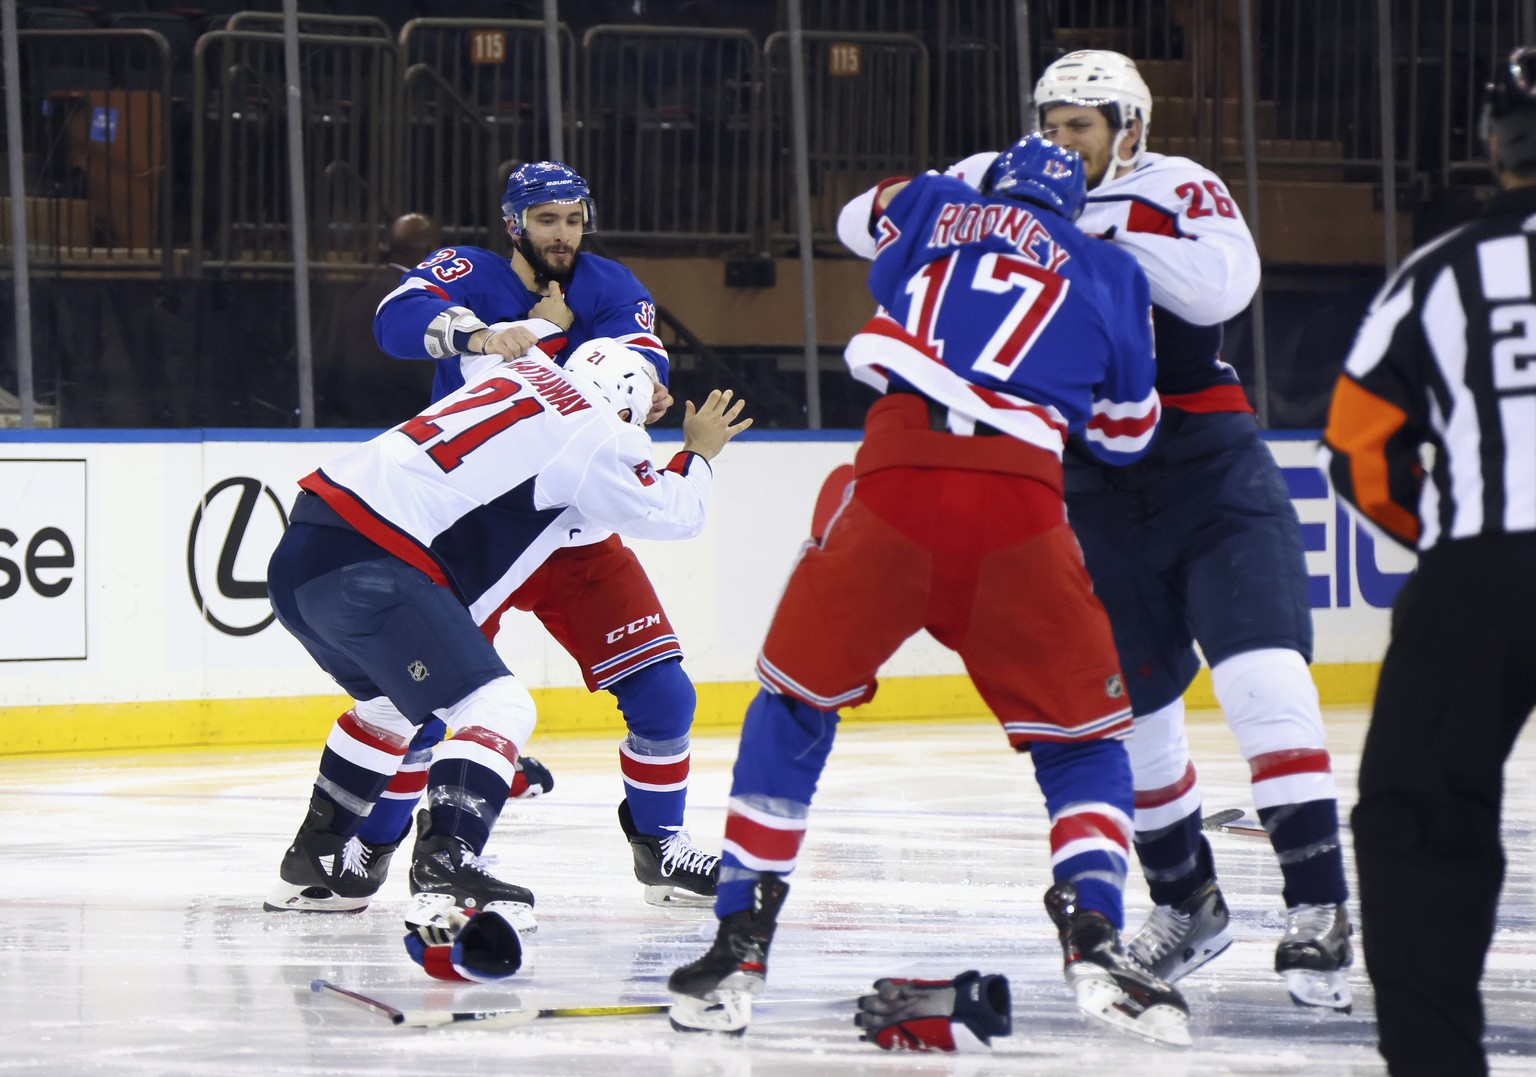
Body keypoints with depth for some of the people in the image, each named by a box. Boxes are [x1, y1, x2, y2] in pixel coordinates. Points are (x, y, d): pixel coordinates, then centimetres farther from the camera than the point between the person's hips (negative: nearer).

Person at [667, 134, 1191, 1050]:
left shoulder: (934, 209, 23)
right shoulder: (1110, 273, 21)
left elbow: (859, 218, 47)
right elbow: (1128, 433, 28)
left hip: (900, 478, 1)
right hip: (1020, 501, -1)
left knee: (797, 700, 18)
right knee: (1082, 736, 15)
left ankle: (741, 942, 10)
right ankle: (1092, 933, -9)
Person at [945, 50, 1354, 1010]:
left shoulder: (1175, 189, -5)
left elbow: (1224, 285, -24)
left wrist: (1109, 222, -27)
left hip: (1210, 472, -4)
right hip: (1093, 489, 4)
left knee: (1262, 679, -17)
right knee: (1129, 706, 10)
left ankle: (1319, 911, -16)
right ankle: (1188, 904, 29)